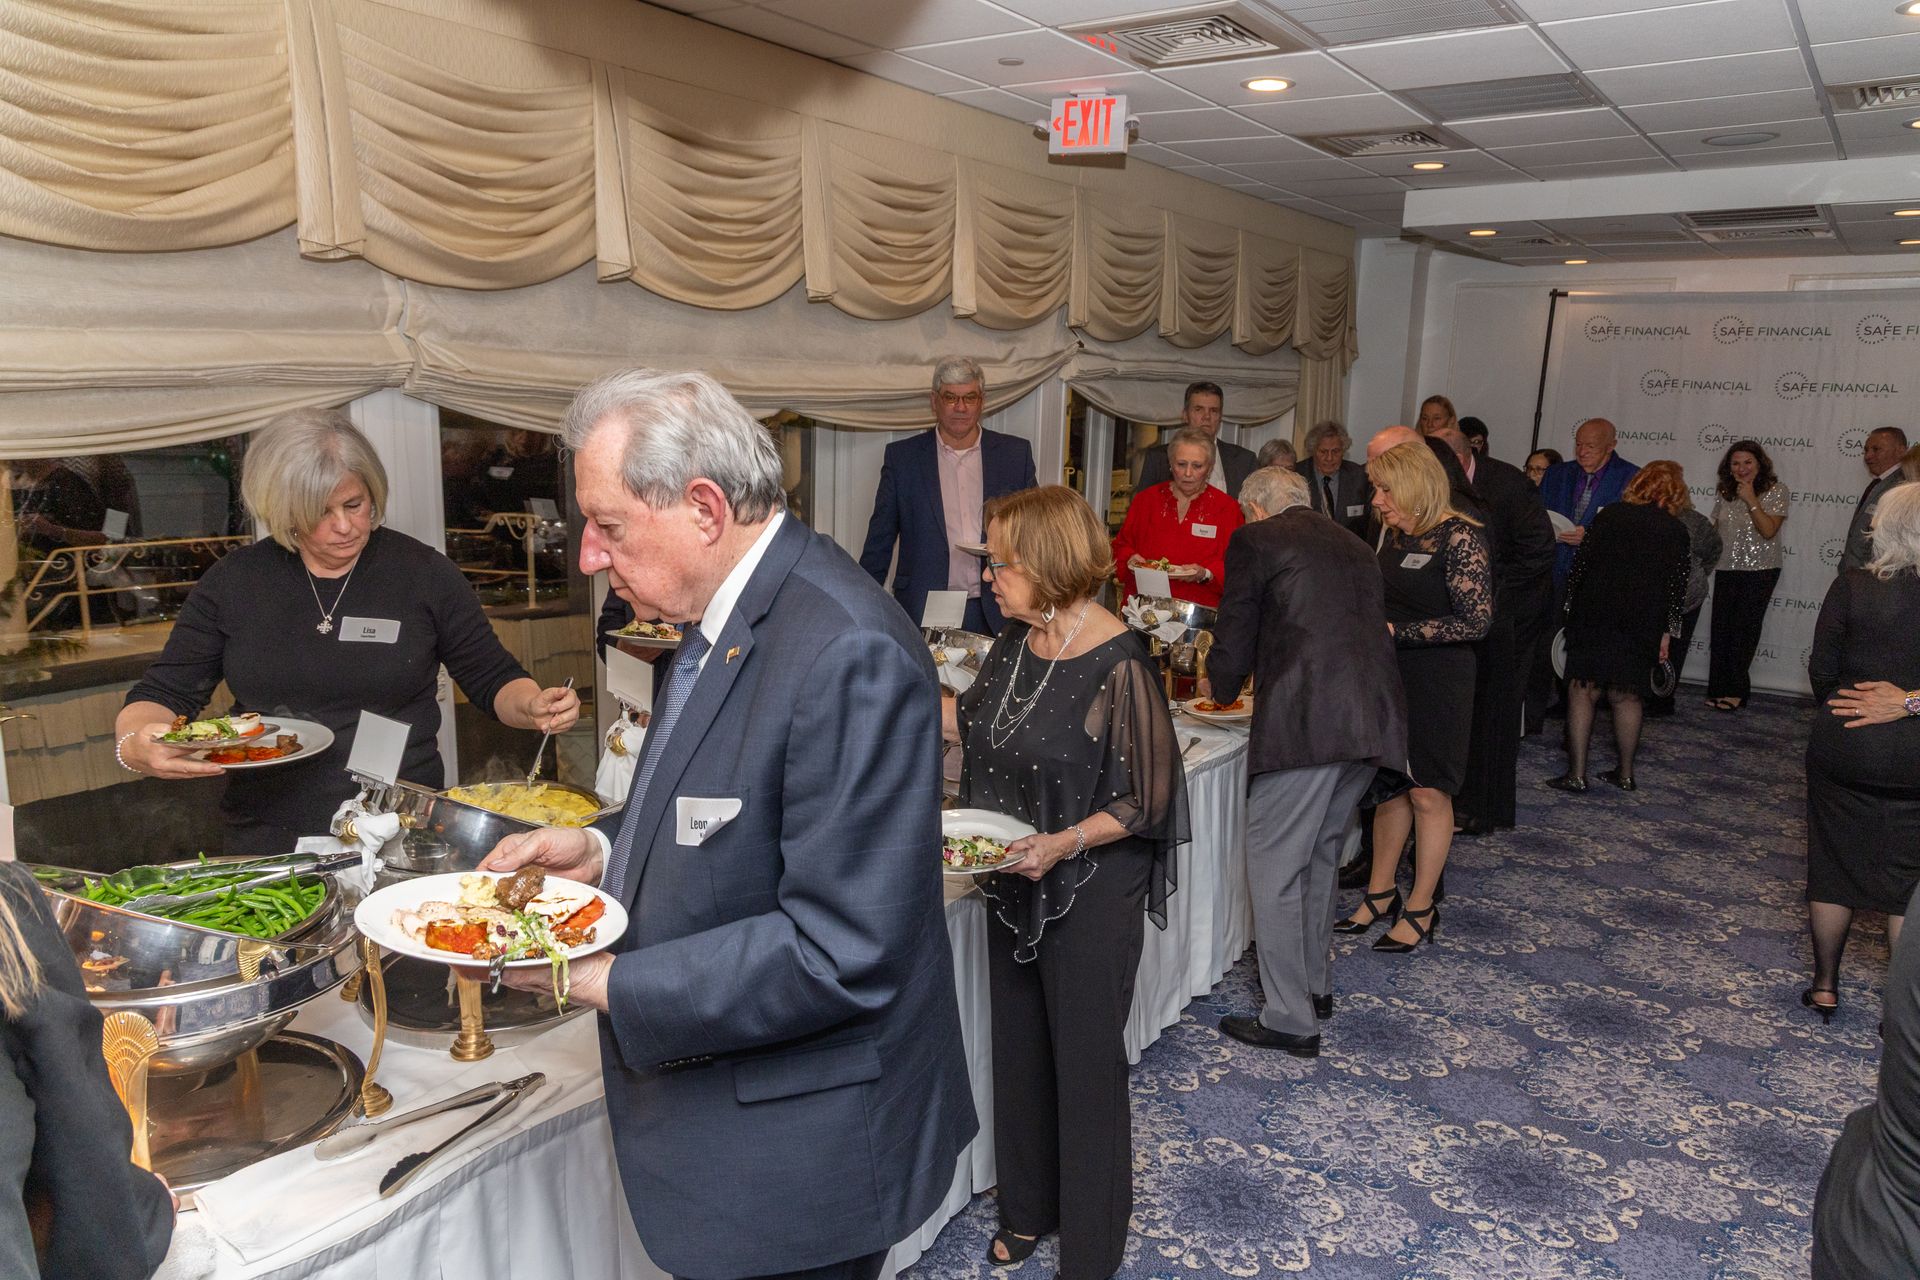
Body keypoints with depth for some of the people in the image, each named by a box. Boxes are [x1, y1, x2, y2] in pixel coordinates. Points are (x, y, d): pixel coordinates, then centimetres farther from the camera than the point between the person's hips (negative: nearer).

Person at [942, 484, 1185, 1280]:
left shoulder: (1118, 665, -22)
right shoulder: (1018, 641, -1)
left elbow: (1147, 799, -17)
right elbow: (972, 722, 16)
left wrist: (1064, 843, -28)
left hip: (1091, 892, -7)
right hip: (1017, 883, 7)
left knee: (1086, 1062, 8)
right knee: (1019, 1048, 20)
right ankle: (1028, 1209, 42)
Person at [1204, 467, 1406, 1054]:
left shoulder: (1255, 540, 4)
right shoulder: (1356, 546, 25)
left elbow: (1235, 638, 2)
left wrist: (1220, 686, 25)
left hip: (1304, 720, -8)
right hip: (1373, 717, 8)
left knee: (1274, 866, 2)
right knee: (1320, 855, 23)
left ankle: (1290, 1018, 7)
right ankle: (1317, 984, 37)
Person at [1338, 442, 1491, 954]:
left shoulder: (1460, 537, -16)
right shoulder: (1393, 533, 7)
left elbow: (1476, 620, -20)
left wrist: (1397, 633, -20)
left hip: (1437, 680, -7)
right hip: (1391, 675, 7)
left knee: (1427, 793, 4)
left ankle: (1421, 908, 17)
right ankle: (1380, 892, 26)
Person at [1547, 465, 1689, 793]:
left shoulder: (1608, 516, 2)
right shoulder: (1677, 531, 6)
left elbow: (1579, 566, -1)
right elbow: (1677, 587, 5)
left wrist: (1571, 609, 8)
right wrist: (1667, 633, 10)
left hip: (1594, 617, -2)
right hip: (1643, 626, 2)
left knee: (1582, 692, 1)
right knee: (1627, 698, 12)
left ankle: (1577, 774, -4)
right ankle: (1625, 774, 19)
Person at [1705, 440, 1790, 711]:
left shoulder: (1776, 491, -6)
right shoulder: (1724, 491, 8)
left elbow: (1769, 530, -16)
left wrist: (1751, 500, -19)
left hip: (1759, 570, -4)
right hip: (1726, 568, 4)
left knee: (1744, 628, -2)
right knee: (1721, 627, 1)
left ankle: (1735, 690, 8)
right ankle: (1719, 689, 8)